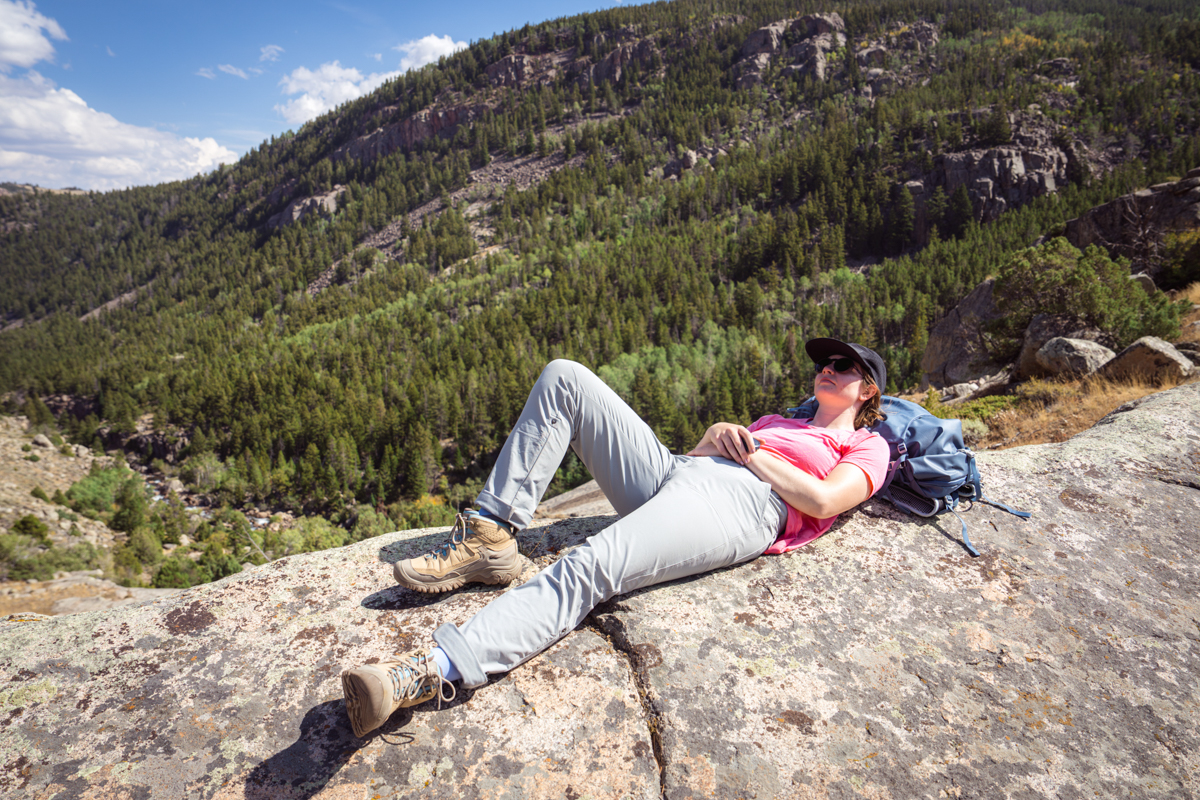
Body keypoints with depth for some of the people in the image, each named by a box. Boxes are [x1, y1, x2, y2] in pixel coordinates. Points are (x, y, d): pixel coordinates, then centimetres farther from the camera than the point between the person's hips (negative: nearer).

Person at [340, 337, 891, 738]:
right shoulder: (782, 421, 39)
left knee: (587, 569, -35)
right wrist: (720, 434, 8)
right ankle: (489, 537, -16)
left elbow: (822, 501, -2)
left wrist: (751, 452, 2)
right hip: (673, 472, 7)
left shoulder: (869, 447, 21)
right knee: (564, 377, -9)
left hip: (739, 504, -7)